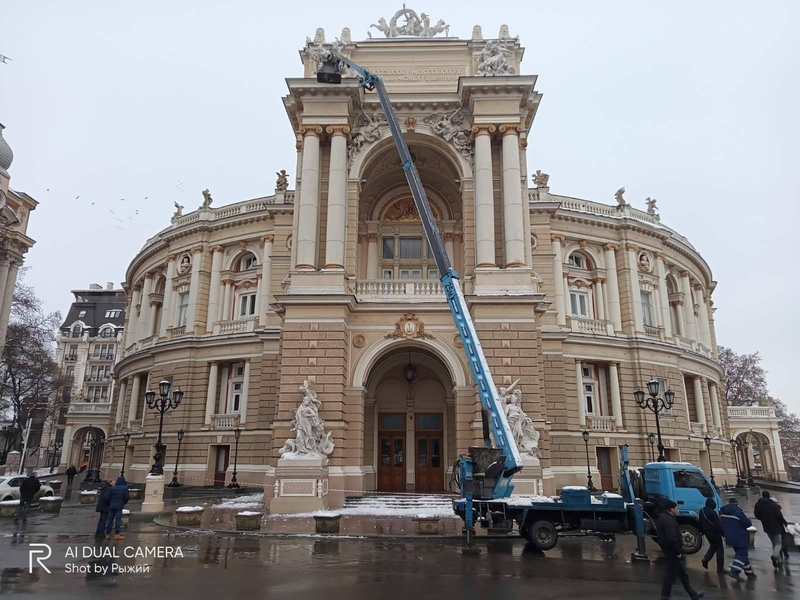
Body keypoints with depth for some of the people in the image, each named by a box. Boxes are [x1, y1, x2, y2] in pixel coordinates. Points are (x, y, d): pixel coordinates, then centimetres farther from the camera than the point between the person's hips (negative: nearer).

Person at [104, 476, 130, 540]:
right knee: (118, 520, 0)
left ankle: (108, 534, 14)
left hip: (111, 506, 3)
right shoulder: (125, 488, -5)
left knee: (110, 520, 9)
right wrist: (124, 503, 10)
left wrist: (110, 504, 16)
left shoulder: (112, 488, 1)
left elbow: (108, 497, 0)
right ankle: (117, 534, -1)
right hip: (119, 506, -3)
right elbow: (127, 497, -8)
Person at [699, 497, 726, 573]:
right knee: (719, 549, 3)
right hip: (715, 533, -8)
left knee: (713, 546, 24)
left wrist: (703, 531, 24)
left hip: (707, 533, 8)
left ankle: (705, 559, 13)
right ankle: (720, 568, 6)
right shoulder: (712, 513, -24)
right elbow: (718, 525, -21)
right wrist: (723, 533, -11)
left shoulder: (702, 511, 3)